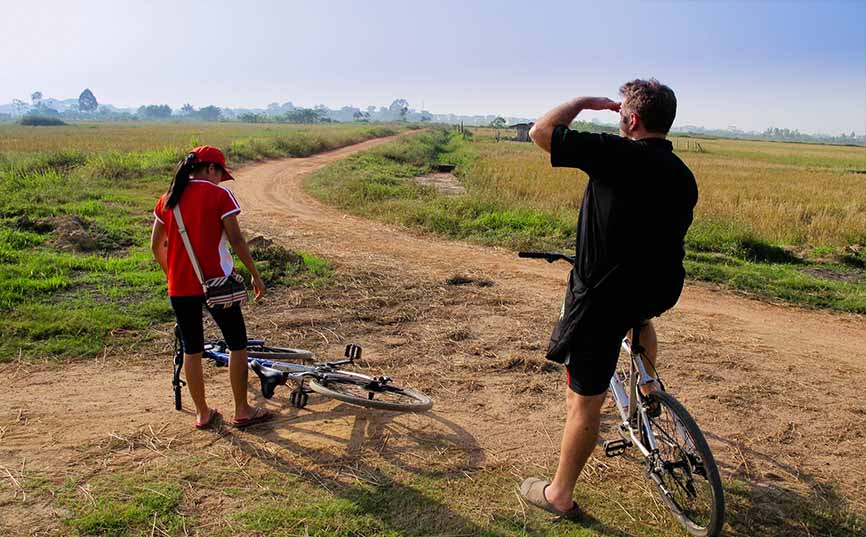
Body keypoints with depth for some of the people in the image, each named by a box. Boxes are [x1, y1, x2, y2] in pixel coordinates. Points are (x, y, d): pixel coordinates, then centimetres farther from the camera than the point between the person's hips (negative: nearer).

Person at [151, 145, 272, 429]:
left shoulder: (168, 199, 7)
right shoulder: (220, 195, -8)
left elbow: (156, 246, 11)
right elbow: (236, 239, -11)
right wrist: (255, 275, -3)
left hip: (180, 287, 5)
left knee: (191, 348, 15)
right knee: (237, 343, 10)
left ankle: (202, 413, 25)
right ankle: (242, 411, 16)